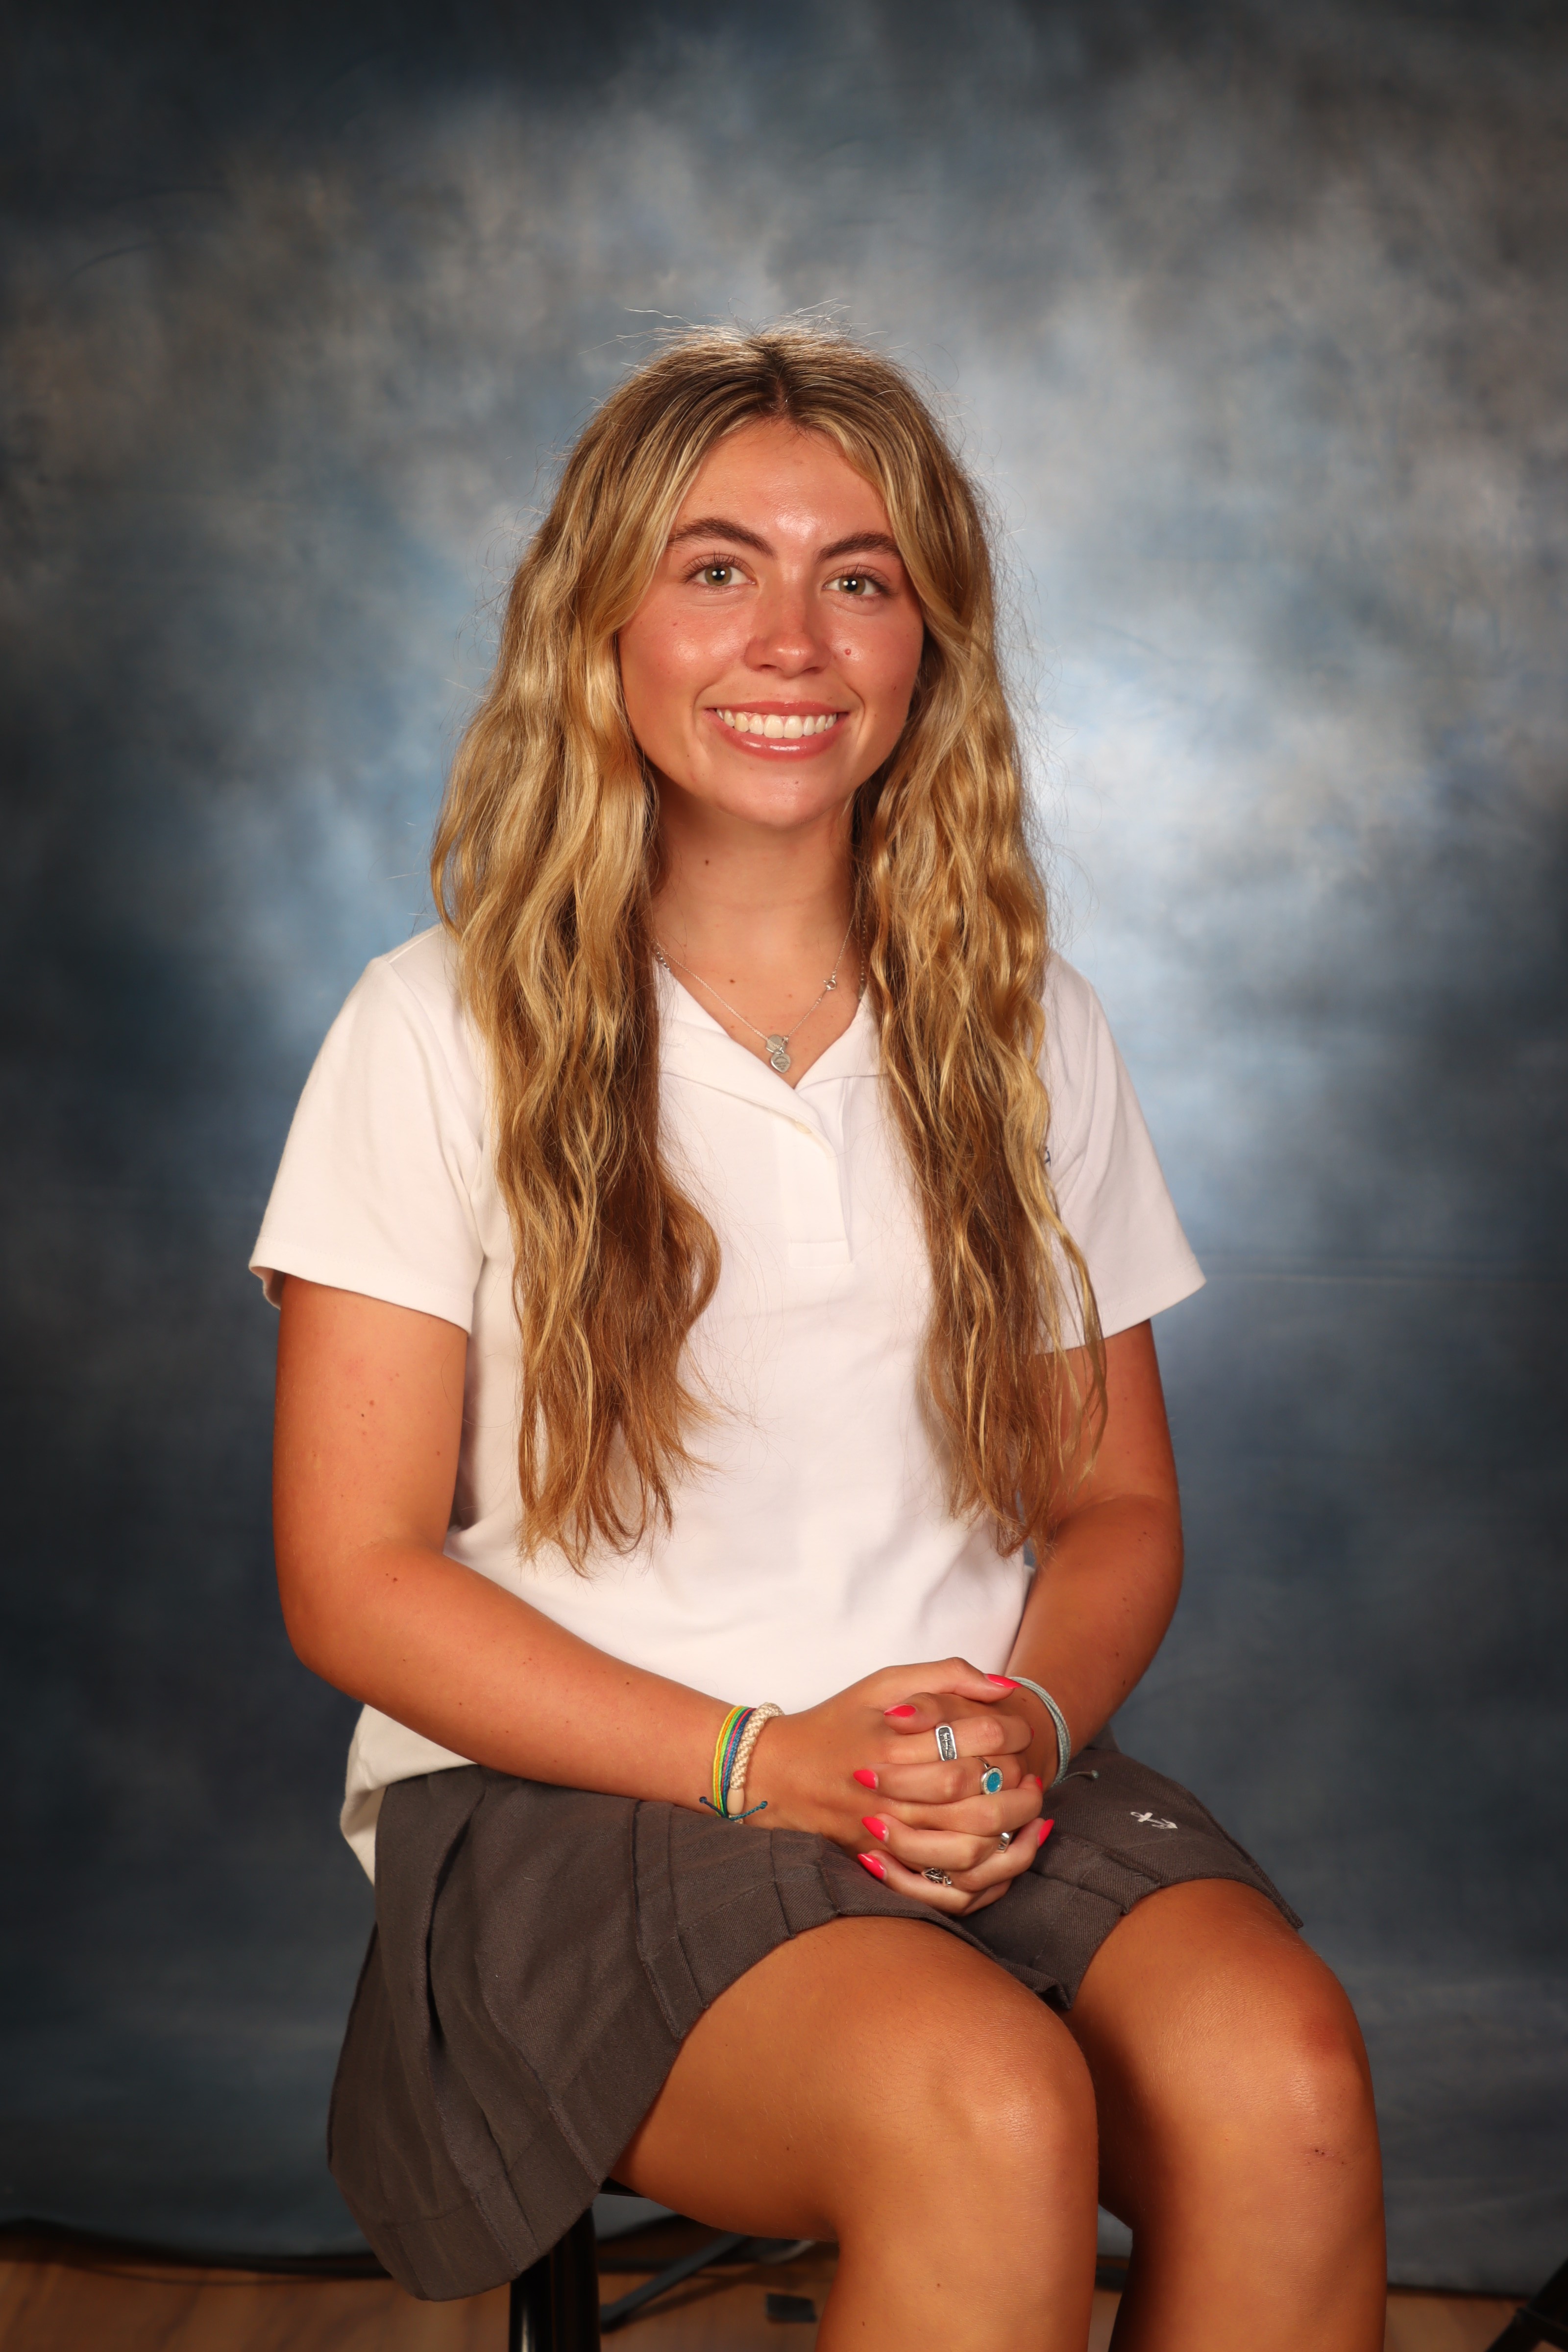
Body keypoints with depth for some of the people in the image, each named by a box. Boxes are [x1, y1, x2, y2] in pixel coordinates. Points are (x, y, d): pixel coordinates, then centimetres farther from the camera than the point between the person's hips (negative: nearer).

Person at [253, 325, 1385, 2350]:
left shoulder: (1028, 1033, 10)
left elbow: (1117, 1507, 13)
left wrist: (1027, 1722, -10)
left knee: (1283, 2079, -27)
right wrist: (764, 1761, -15)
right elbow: (355, 1577, -4)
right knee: (983, 2110, -32)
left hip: (991, 1776, 4)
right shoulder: (444, 1032, -1)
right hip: (568, 1797, -3)